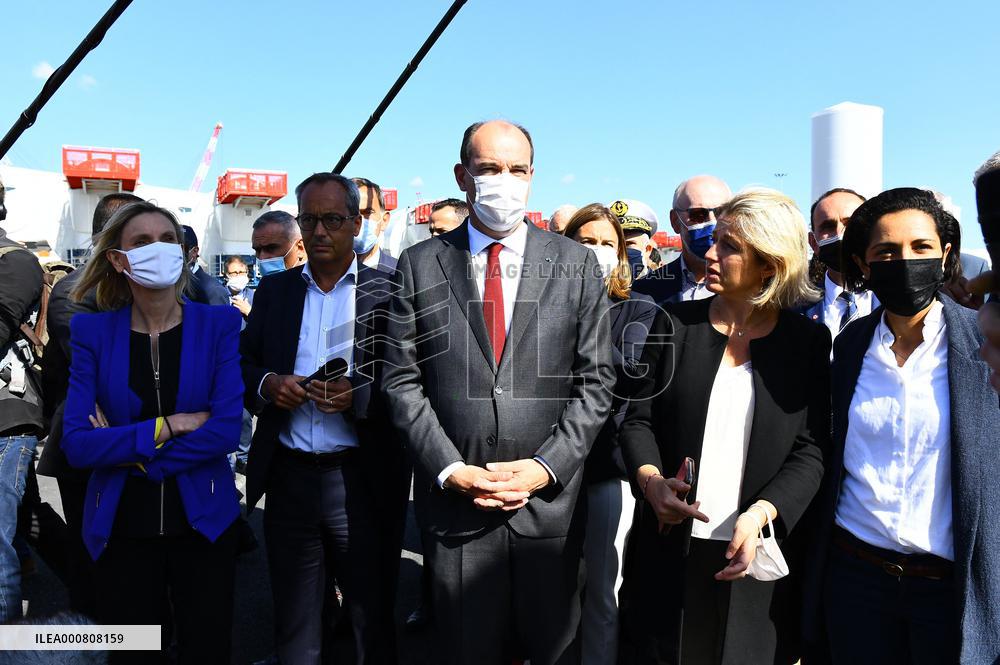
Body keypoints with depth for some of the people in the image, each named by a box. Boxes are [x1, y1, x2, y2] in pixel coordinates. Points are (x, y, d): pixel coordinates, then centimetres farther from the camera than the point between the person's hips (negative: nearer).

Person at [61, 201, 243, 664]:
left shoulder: (220, 324, -4)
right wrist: (166, 427, -16)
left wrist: (127, 451, -12)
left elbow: (227, 429, -14)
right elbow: (76, 445, -9)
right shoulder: (92, 332, -2)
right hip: (120, 527, 1)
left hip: (203, 521, -1)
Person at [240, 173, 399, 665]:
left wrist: (358, 393, -22)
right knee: (294, 623, 17)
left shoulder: (387, 292, -2)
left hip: (360, 481, -3)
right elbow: (242, 364, 11)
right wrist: (266, 384, -9)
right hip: (289, 477, 3)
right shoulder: (274, 290, 9)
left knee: (372, 619, 10)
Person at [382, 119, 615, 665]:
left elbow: (595, 380, 0)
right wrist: (452, 471, -9)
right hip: (454, 499, 0)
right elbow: (402, 381, -1)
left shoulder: (575, 264, 1)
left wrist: (546, 467, -9)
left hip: (549, 498, 1)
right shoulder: (419, 265, 1)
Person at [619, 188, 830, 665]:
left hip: (756, 554, 0)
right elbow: (638, 419, 3)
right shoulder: (674, 324, 1)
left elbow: (810, 450, -3)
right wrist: (650, 479, -16)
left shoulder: (808, 340, -1)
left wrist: (759, 514, -17)